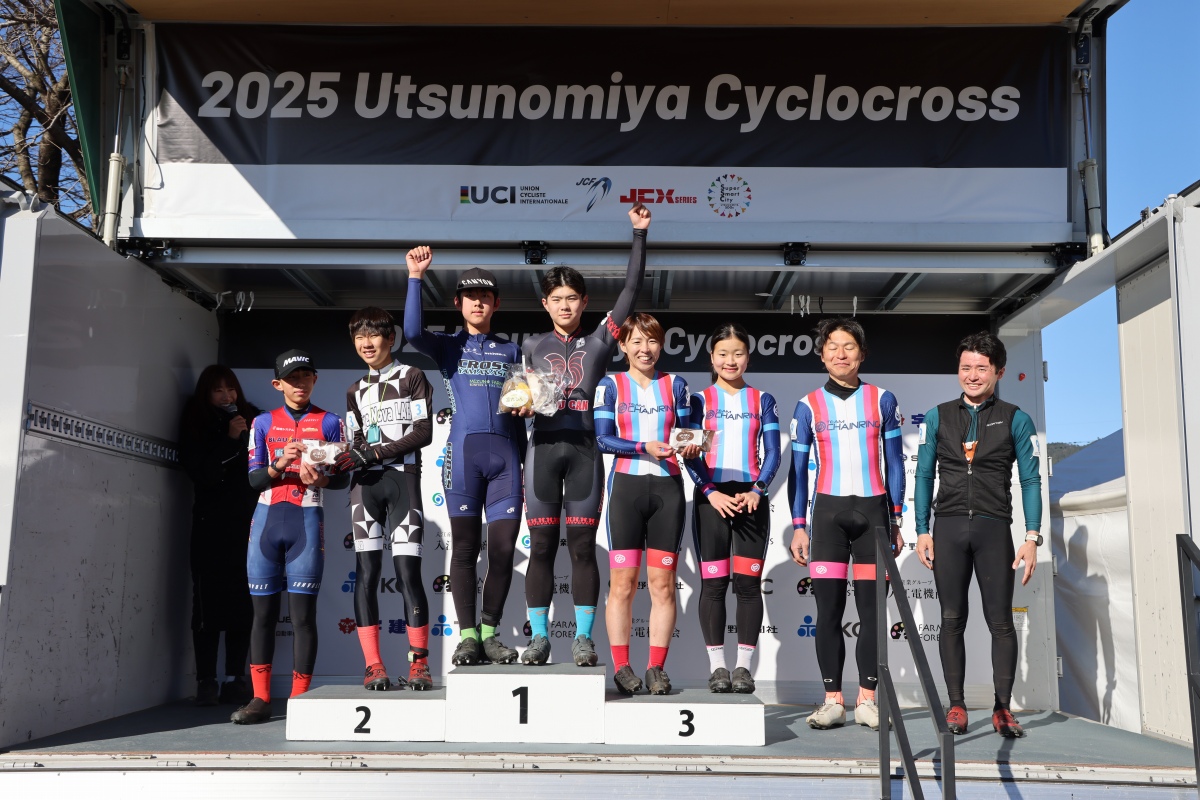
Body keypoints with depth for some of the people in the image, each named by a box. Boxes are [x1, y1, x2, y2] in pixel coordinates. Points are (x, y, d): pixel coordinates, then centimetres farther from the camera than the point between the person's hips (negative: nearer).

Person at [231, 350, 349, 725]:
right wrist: (280, 464, -14)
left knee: (303, 612, -5)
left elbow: (343, 477, 4)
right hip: (267, 519, 2)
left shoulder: (329, 422, 8)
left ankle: (299, 701, 2)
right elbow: (254, 477, 5)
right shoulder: (264, 422, 12)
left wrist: (321, 479, -17)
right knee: (263, 610, 3)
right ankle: (260, 699, 12)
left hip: (307, 521, -2)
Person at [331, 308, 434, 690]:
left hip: (402, 478, -4)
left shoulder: (412, 377, 7)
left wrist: (373, 453, -10)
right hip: (365, 485, 4)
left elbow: (423, 432, -3)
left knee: (407, 571, -9)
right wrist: (344, 459, -8)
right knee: (366, 571, -4)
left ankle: (419, 663, -2)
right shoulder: (355, 391, 21)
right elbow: (357, 443, 16)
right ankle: (373, 665, -2)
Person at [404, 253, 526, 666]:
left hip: (505, 451, 2)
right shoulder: (447, 345, 13)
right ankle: (468, 635, 5)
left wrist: (522, 466, 14)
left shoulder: (511, 351, 20)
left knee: (504, 546, -2)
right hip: (463, 449, -2)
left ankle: (490, 631, 10)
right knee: (465, 546, -1)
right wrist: (415, 277, -11)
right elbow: (412, 332, -11)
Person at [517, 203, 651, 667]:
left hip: (584, 450, 0)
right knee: (542, 546, 2)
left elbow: (631, 289, 5)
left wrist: (639, 234, 1)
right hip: (543, 448, 1)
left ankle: (583, 637, 7)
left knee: (582, 545, 0)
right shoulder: (531, 346, 14)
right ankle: (539, 636, 9)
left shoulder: (598, 342, 10)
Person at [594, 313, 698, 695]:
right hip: (626, 486, -2)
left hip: (667, 488, 2)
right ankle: (622, 667, 8)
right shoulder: (611, 385, 5)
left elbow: (687, 432, 12)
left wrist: (691, 445, -10)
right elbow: (602, 439, -4)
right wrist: (644, 447, -16)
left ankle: (656, 668, 9)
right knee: (623, 582, -1)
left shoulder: (675, 385, 11)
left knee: (663, 583, 2)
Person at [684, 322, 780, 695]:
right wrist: (711, 493, -12)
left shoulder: (762, 400, 11)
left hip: (751, 498, 1)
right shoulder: (700, 400, 8)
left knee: (748, 582, 0)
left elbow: (772, 454, 6)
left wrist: (756, 491, -9)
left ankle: (744, 666, 7)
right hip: (711, 498, -1)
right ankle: (717, 666, 7)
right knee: (713, 583, 0)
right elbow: (690, 454, 2)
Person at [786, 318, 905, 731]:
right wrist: (798, 526, 1)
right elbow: (798, 469, 7)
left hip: (872, 510, 0)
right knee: (828, 610, -1)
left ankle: (867, 699, 10)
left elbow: (895, 463, 8)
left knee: (871, 609, 2)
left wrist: (896, 521, 4)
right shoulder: (809, 406, 6)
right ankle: (833, 700, 6)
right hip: (828, 511, 0)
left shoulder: (882, 400, 7)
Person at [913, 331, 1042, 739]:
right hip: (948, 527, 1)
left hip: (994, 528, -1)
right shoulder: (938, 417, 9)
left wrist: (1032, 538, -5)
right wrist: (922, 531, 3)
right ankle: (956, 705, 11)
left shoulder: (1015, 419, 5)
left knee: (1000, 620, 1)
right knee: (952, 619, 4)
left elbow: (1031, 481, 3)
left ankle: (1002, 708, 10)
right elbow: (924, 475, 10)